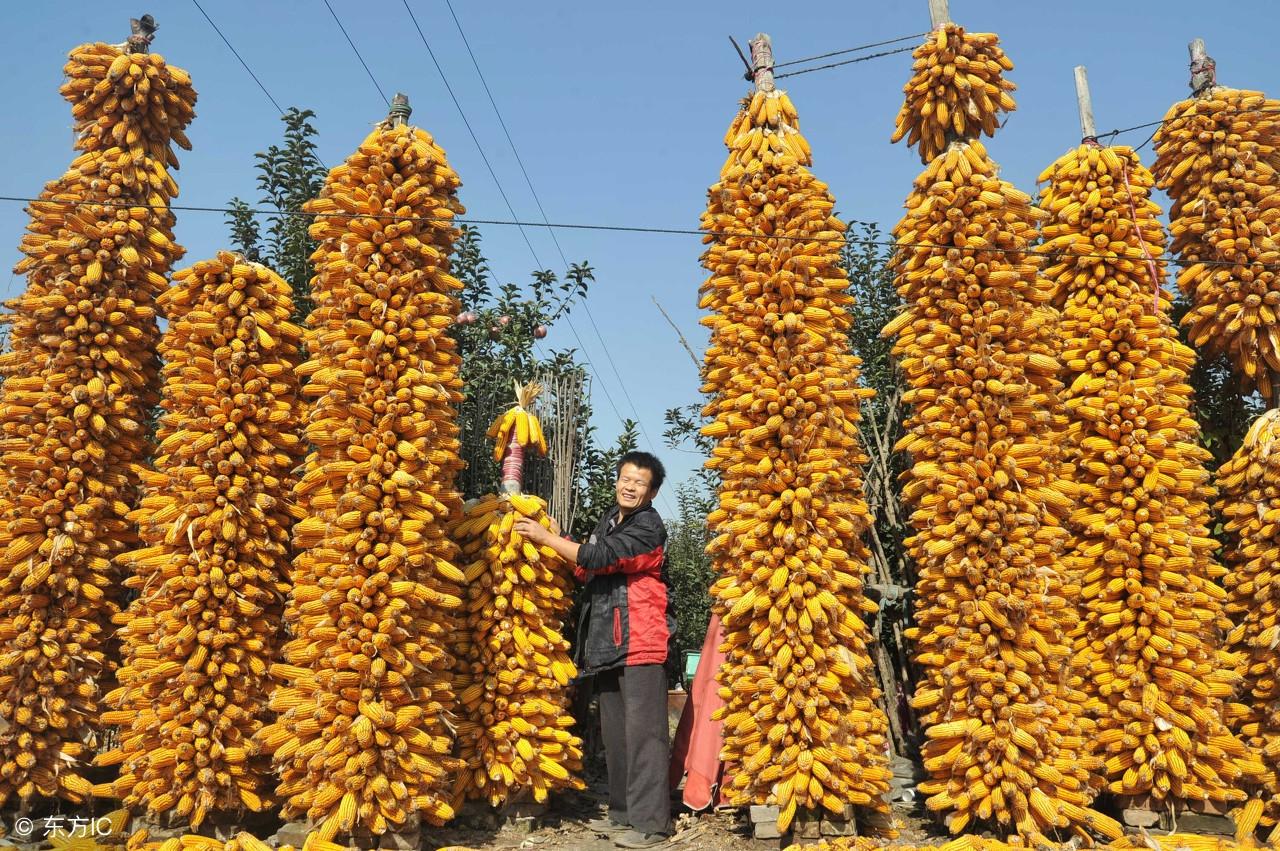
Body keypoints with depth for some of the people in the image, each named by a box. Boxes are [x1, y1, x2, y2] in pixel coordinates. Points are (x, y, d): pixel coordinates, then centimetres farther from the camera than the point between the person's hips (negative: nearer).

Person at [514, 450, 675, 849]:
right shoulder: (608, 520, 16)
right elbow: (587, 571, 21)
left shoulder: (648, 527, -11)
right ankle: (623, 812, 24)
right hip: (608, 644, 8)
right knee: (615, 733, 14)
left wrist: (546, 537, -13)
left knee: (642, 733, -6)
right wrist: (559, 540, 6)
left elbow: (602, 557, -21)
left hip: (641, 644, -8)